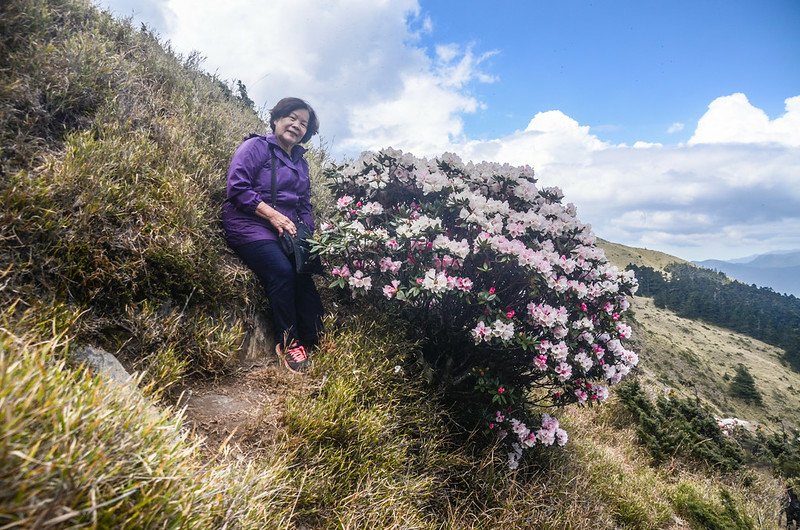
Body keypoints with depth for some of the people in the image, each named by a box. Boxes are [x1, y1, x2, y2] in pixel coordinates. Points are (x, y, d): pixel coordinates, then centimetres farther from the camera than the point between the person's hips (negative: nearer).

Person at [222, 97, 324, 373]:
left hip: (288, 230, 6)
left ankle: (315, 341, -10)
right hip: (249, 225, -6)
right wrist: (272, 214, -17)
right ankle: (287, 342, -15)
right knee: (282, 270, -29)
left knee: (306, 271, -18)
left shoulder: (301, 163, 22)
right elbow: (237, 187, -10)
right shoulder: (256, 147, 1)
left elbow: (305, 205, 21)